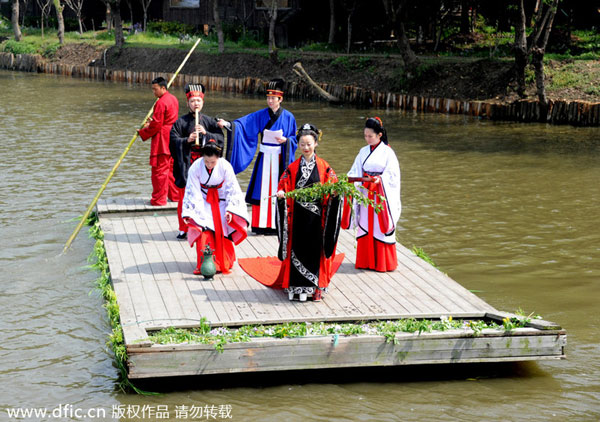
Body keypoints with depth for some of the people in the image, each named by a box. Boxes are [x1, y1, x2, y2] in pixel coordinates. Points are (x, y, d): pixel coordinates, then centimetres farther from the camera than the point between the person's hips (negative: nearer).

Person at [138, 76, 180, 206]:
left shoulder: (161, 103, -18)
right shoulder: (173, 99, 12)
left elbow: (156, 125, -18)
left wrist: (142, 132, -4)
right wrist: (152, 122, 12)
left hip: (162, 141, -10)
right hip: (172, 140, 10)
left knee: (160, 169, -3)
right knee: (172, 168, 16)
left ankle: (159, 199, 2)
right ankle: (175, 195, 23)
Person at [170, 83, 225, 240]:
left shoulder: (209, 121, 8)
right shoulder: (181, 122, 4)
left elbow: (221, 139, -1)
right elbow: (173, 141, -3)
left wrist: (206, 133, -14)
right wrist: (187, 140, -19)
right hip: (187, 163, -1)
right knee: (185, 196, 1)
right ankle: (184, 229, 11)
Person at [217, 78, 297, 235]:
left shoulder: (288, 117, 2)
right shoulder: (260, 115, 3)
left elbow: (294, 139, 7)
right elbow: (243, 124, -7)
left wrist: (285, 140, -14)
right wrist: (228, 124, -24)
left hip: (279, 158, -1)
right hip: (264, 157, 1)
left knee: (277, 190, -1)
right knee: (262, 190, -1)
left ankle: (276, 225, 6)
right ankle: (261, 225, 4)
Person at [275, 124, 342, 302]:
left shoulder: (323, 166, 3)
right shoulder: (293, 168, 6)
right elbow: (283, 186, 2)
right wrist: (280, 193, -19)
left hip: (316, 216, -1)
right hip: (297, 216, 1)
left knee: (314, 250, 2)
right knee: (296, 249, 2)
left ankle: (313, 287, 10)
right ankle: (295, 286, 9)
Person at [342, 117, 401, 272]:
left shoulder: (387, 152, -6)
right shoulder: (363, 151, 9)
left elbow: (392, 175, -9)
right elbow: (356, 171, 5)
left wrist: (379, 179, -25)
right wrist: (350, 179, -14)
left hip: (382, 195, -5)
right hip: (365, 194, 5)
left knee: (381, 227, -1)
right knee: (365, 228, 7)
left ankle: (383, 262, 8)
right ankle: (366, 261, 15)